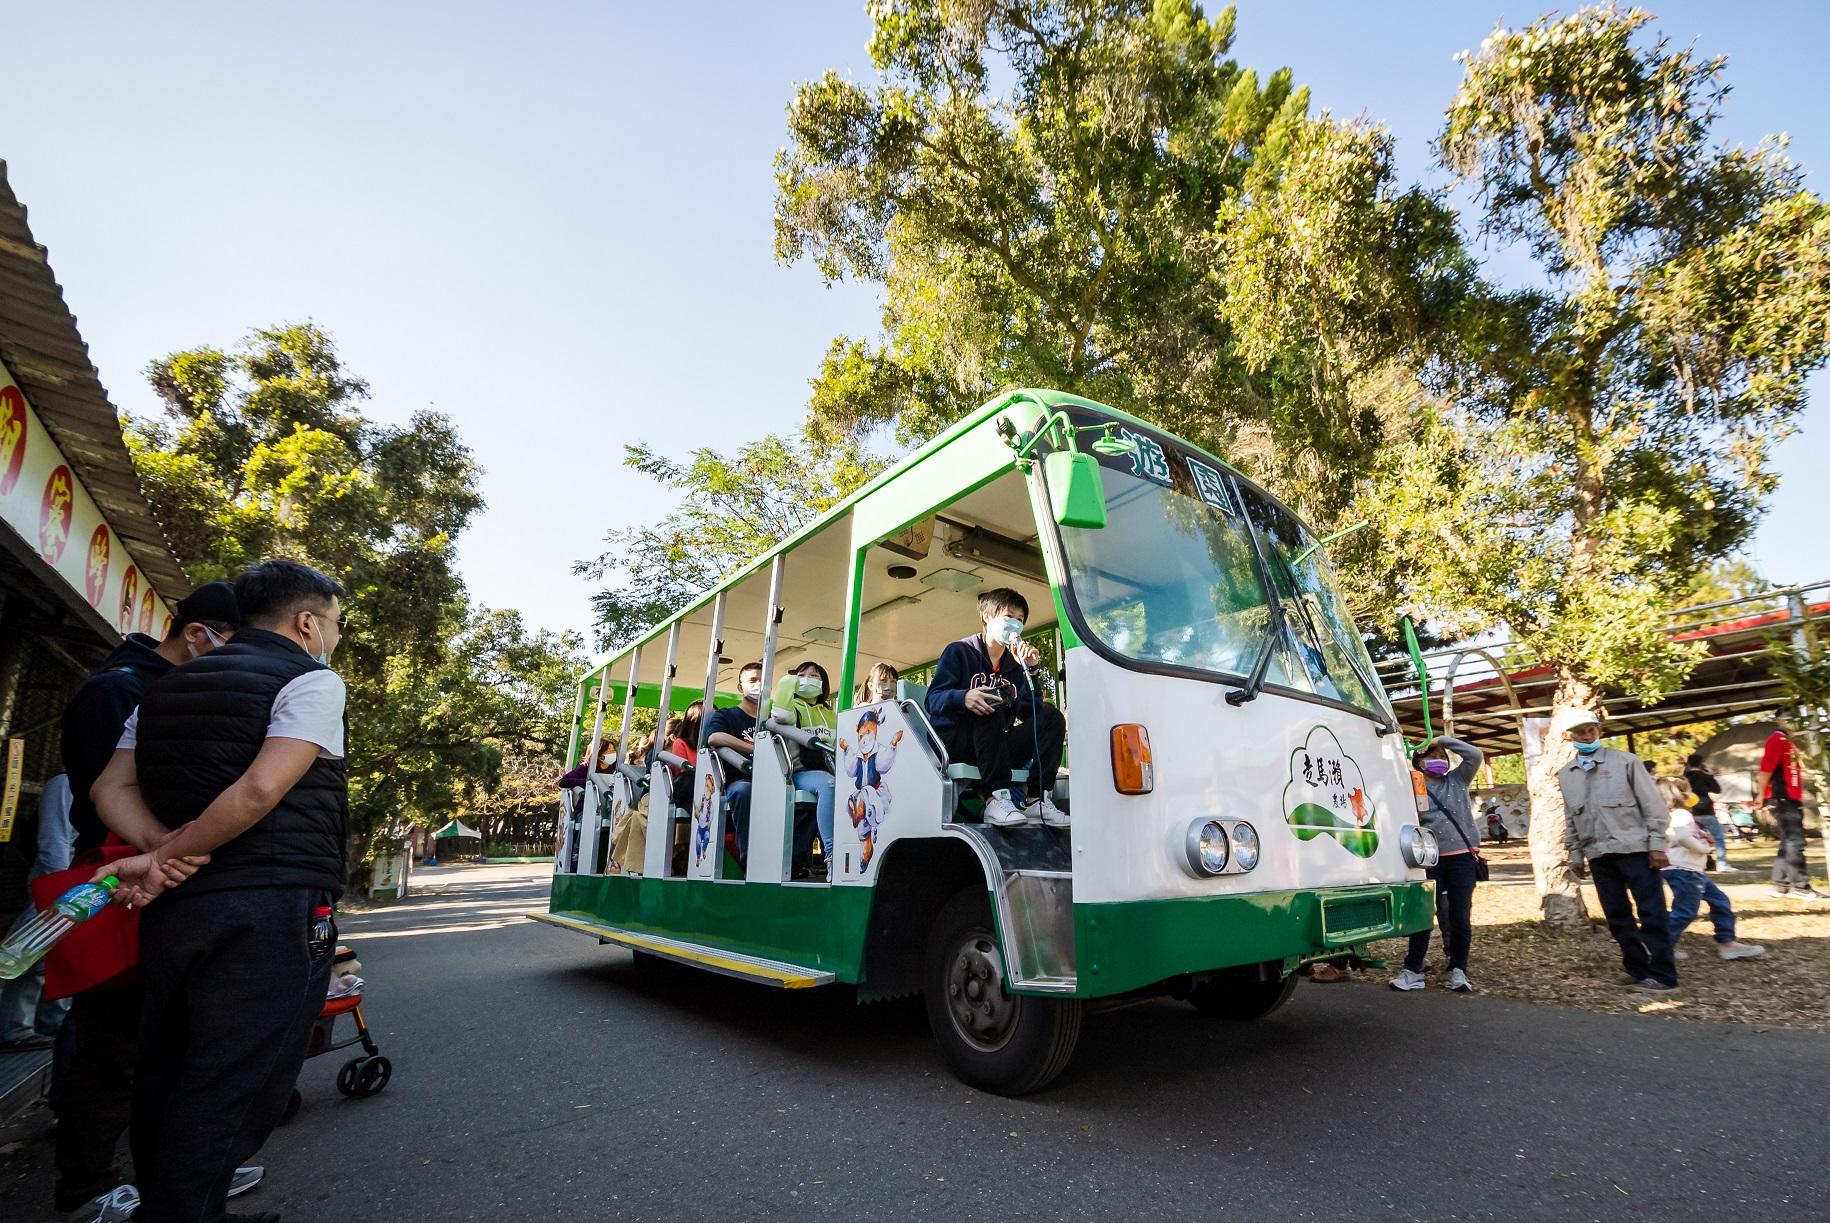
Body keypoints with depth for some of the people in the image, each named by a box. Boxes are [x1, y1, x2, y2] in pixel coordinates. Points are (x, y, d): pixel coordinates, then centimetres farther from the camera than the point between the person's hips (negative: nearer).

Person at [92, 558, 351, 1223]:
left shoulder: (164, 689, 18)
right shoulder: (312, 681, -8)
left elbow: (113, 786, 10)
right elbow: (261, 789, -20)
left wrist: (163, 851, -4)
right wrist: (167, 856, -6)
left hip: (172, 910, 8)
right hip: (275, 909, -8)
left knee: (165, 1076, 19)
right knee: (226, 1093, -1)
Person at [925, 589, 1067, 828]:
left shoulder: (1014, 663, 13)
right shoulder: (959, 651, -2)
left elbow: (1027, 714, 0)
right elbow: (933, 700, -14)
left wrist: (1029, 670, -10)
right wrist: (963, 697, -35)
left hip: (996, 748, 6)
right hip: (953, 741, -5)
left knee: (1051, 716, -9)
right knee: (989, 704, -33)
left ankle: (1038, 799, -21)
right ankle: (995, 799, -40)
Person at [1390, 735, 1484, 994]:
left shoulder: (1457, 780, 10)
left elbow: (1475, 755, -3)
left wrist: (1442, 740, -2)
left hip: (1462, 858, 1)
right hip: (1429, 861, -1)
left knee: (1460, 917, 4)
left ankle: (1458, 972, 15)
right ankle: (1412, 971, 8)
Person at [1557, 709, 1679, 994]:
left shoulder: (1625, 761, -3)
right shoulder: (1565, 775, 9)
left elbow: (1652, 803, -4)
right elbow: (1570, 818, 14)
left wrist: (1657, 844, -10)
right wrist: (1575, 854, 12)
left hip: (1634, 848, -4)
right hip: (1598, 854, 4)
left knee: (1652, 913, -2)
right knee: (1617, 916, 9)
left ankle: (1662, 975, 4)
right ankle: (1637, 969, 20)